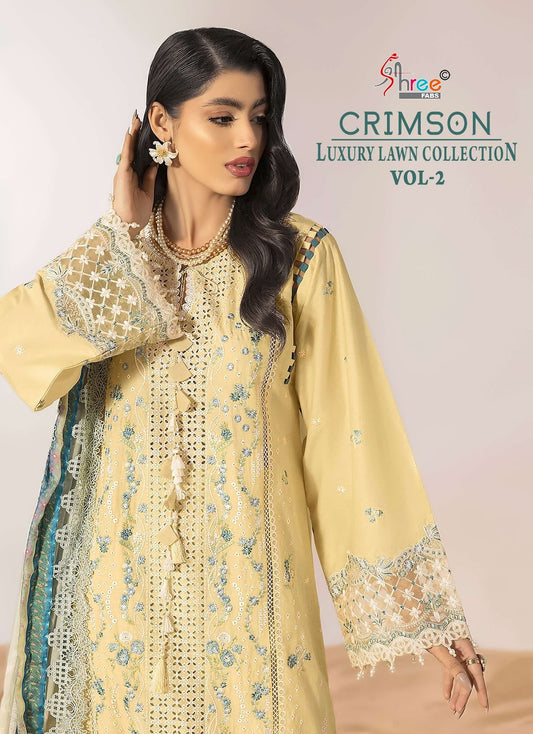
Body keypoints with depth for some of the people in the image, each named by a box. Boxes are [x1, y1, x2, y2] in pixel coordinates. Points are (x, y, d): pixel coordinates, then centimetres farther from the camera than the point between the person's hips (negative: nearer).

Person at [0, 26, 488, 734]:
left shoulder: (300, 255, -7)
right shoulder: (109, 253, 1)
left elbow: (353, 433, -9)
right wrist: (126, 231, -12)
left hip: (248, 576, -2)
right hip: (127, 578, 3)